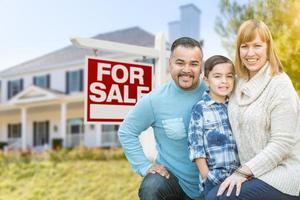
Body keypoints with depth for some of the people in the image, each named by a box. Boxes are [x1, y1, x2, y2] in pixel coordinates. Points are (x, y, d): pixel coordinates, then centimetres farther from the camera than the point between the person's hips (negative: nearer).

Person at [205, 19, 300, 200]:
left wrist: (243, 172, -18)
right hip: (253, 172, 6)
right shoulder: (240, 84, 6)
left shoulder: (280, 85, -14)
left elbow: (282, 143, -18)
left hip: (281, 175, -6)